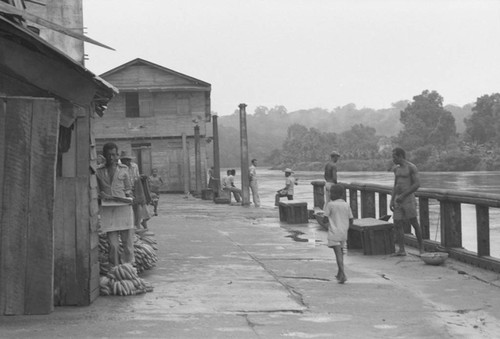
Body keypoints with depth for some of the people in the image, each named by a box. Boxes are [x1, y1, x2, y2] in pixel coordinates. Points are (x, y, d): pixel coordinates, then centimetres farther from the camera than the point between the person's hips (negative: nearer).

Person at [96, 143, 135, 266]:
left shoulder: (123, 169, 10)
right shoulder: (99, 171, 9)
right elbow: (97, 190, 14)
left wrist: (128, 198, -4)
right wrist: (103, 195, -8)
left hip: (123, 207, 0)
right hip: (107, 209, 0)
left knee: (128, 241, -2)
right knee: (113, 244, -5)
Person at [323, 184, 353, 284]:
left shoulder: (330, 204, -10)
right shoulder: (346, 205, 5)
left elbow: (325, 218, -10)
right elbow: (351, 220, 8)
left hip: (334, 233, -6)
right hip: (344, 233, 6)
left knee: (338, 253, -10)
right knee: (340, 252, 21)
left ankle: (343, 275, -21)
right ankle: (340, 274, 32)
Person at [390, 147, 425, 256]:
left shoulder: (411, 167, -8)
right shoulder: (397, 169, 15)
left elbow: (417, 184, -14)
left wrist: (403, 195, -16)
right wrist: (392, 200, 10)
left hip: (408, 199, -7)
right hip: (398, 200, 7)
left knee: (414, 223, -1)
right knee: (397, 224, -3)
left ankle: (421, 247, 13)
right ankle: (401, 250, -3)